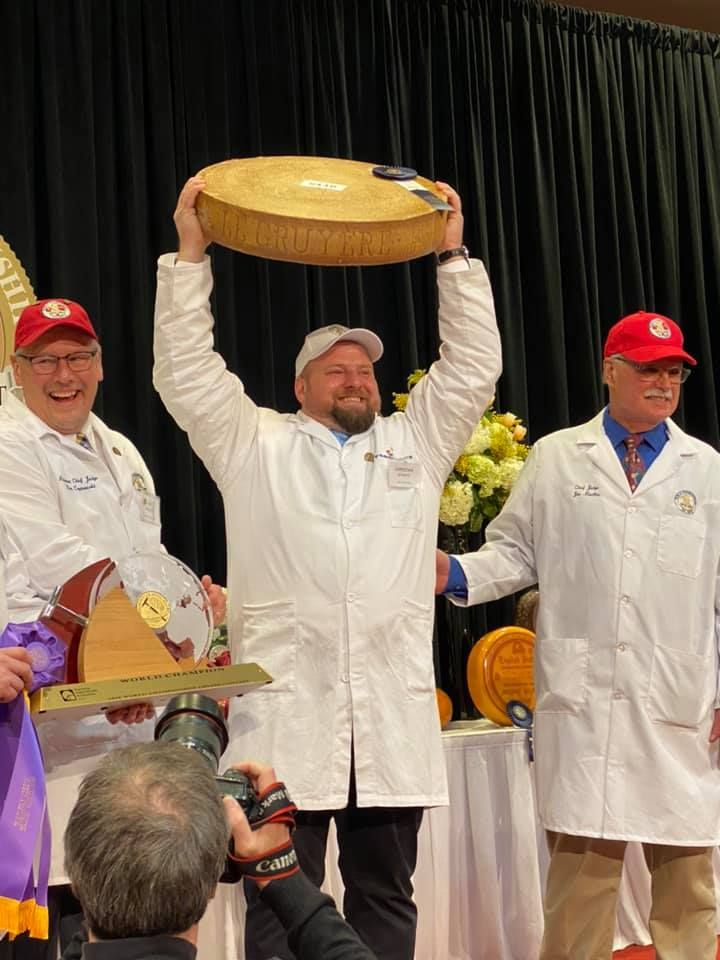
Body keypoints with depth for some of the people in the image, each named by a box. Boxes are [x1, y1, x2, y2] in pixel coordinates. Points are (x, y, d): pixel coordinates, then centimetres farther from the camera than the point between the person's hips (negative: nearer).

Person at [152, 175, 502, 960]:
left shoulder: (415, 443, 18)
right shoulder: (254, 444, 11)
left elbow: (473, 366, 13)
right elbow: (185, 371, 3)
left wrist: (455, 256, 10)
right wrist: (191, 254, 0)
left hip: (393, 717, 3)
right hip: (285, 716, -2)